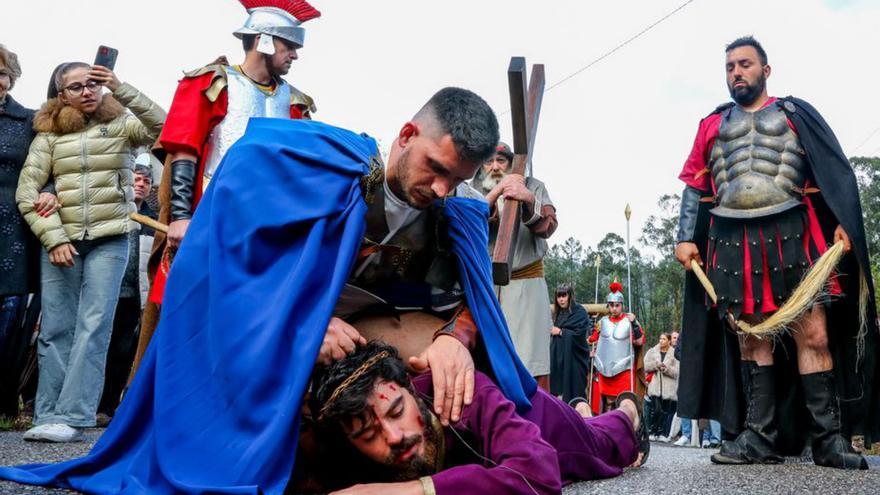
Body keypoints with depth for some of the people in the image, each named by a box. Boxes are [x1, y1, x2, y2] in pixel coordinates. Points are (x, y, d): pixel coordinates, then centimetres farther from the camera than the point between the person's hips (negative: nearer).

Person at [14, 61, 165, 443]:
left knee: (93, 327, -7)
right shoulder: (48, 134, 9)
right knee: (56, 329, 3)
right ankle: (48, 416, 9)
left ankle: (71, 417, -6)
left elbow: (162, 127, -14)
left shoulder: (121, 124, 6)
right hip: (60, 240, 2)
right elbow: (27, 191, 4)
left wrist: (120, 89, -20)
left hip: (109, 241, -2)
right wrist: (53, 238, -6)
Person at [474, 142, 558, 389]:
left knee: (533, 368, -8)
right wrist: (497, 191, -18)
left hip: (526, 282, -1)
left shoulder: (532, 187, 8)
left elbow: (548, 227, -9)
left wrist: (528, 201, -30)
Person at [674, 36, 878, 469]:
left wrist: (844, 222, -8)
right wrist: (686, 238, 4)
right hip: (732, 240, 2)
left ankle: (829, 438, -2)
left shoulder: (795, 113, 13)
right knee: (751, 336, 2)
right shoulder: (712, 124, 19)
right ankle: (759, 437, 5)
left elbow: (836, 172, 6)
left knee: (814, 333, -9)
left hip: (792, 234, -2)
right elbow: (694, 186, 15)